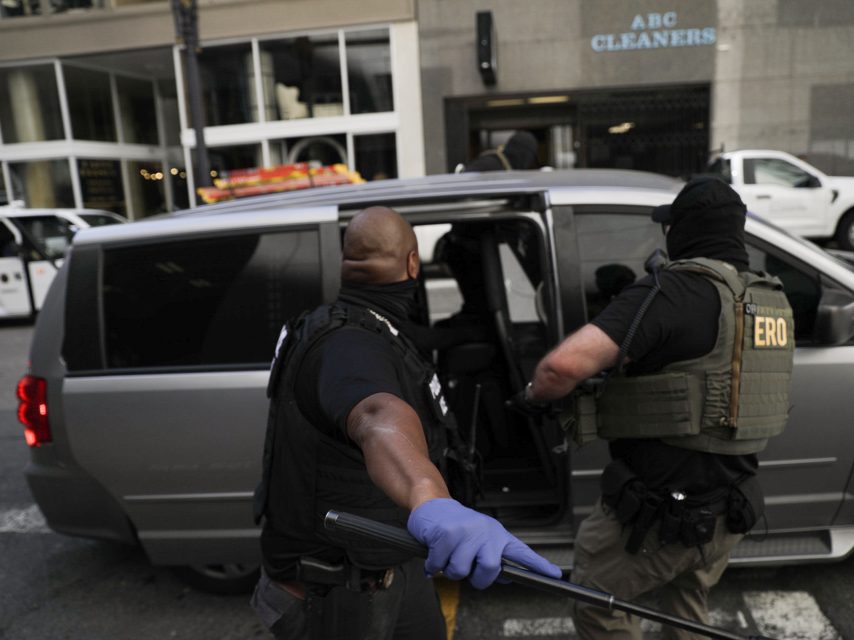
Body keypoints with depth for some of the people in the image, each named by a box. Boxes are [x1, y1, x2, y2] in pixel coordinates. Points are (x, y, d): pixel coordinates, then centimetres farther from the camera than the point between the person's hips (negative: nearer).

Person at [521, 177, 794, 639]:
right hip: (730, 511, 8)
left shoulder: (671, 292, -21)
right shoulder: (773, 302, 4)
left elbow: (566, 363, -34)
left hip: (660, 512, -7)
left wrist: (534, 394, -12)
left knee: (595, 603, 16)